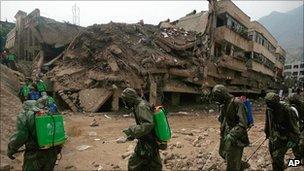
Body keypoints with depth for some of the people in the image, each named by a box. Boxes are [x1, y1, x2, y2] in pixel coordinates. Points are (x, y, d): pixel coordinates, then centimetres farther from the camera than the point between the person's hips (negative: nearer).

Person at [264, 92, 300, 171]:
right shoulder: (269, 108, -2)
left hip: (283, 137, -6)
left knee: (277, 157, -10)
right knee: (273, 155, 15)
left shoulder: (285, 108, -20)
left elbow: (293, 124, -14)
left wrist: (293, 139, -14)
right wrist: (267, 133, 21)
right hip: (273, 136, 6)